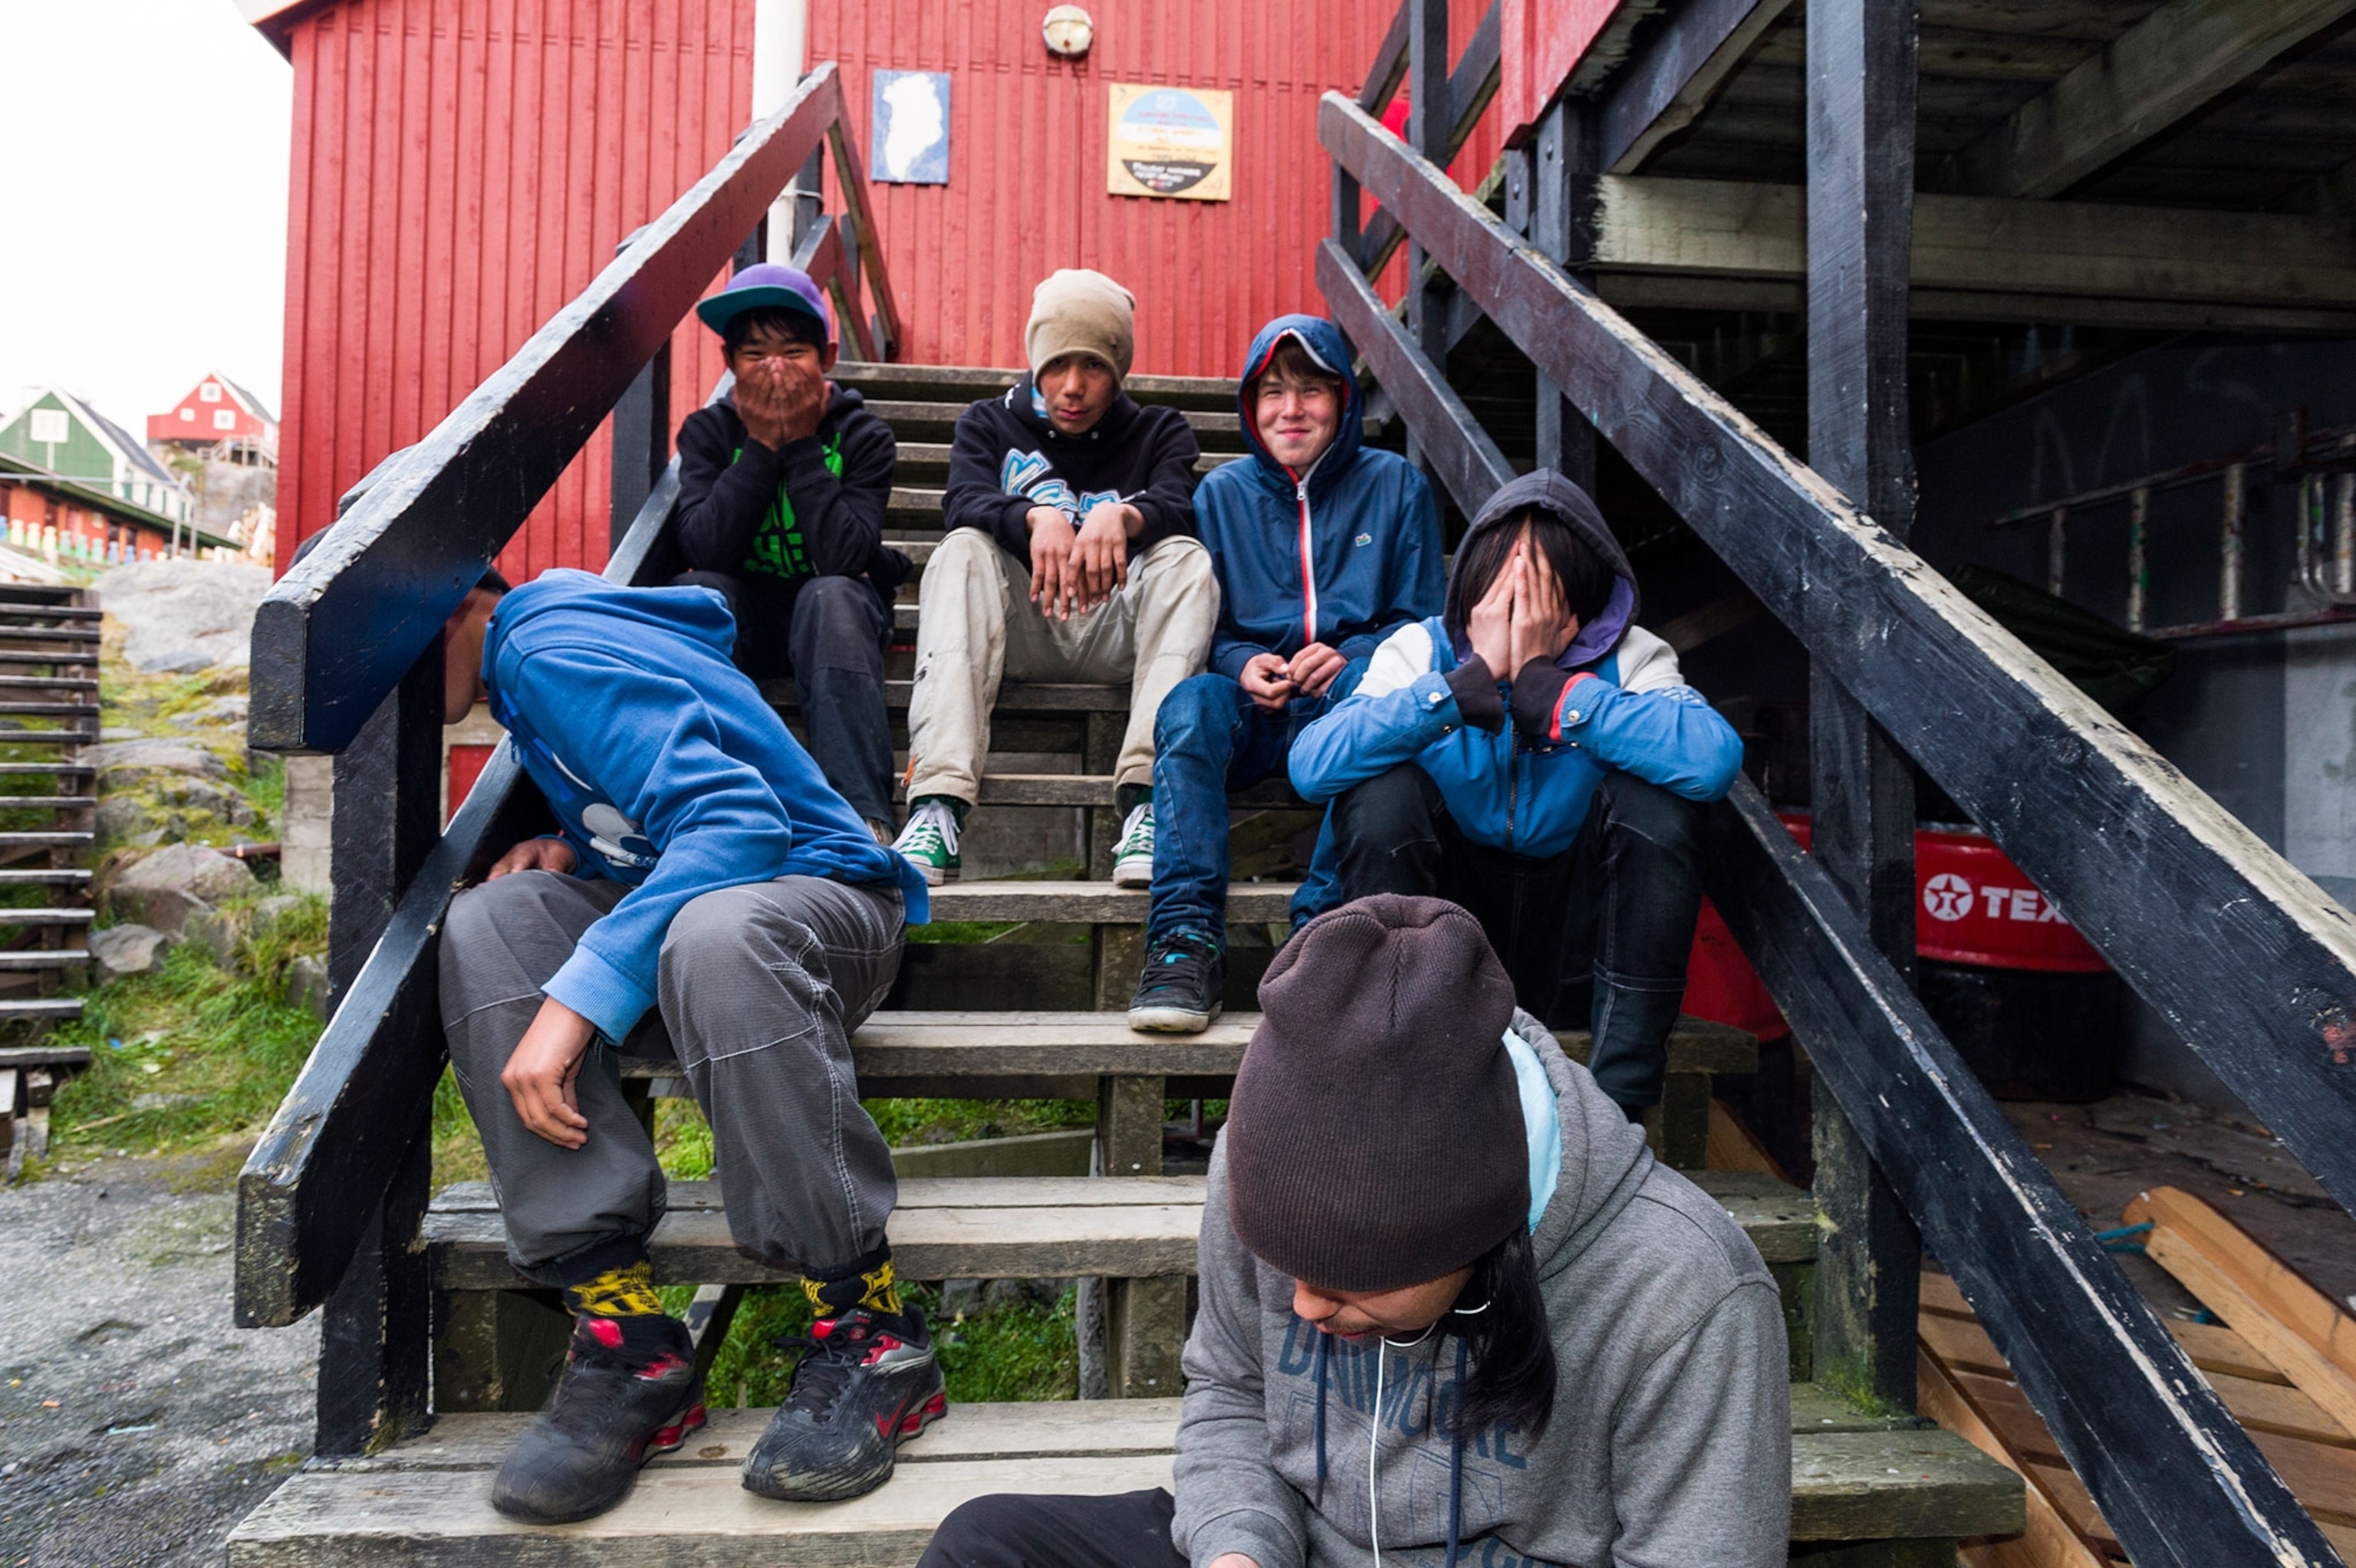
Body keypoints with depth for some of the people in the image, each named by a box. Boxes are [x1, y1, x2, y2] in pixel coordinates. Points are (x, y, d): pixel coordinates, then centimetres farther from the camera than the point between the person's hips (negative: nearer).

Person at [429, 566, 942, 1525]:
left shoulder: (553, 648, -13)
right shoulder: (529, 654, 17)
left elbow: (738, 822, -27)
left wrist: (579, 995, -31)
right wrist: (574, 847, 5)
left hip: (823, 900, -8)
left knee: (712, 932, -40)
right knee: (491, 924, -15)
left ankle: (868, 1333, -27)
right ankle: (624, 1332, -22)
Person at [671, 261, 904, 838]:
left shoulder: (863, 436, -7)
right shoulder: (707, 431, -2)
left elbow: (844, 557, -23)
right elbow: (705, 549, -19)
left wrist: (801, 444, -21)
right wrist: (762, 445, -20)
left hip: (836, 611, -1)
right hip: (743, 619, 2)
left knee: (830, 596, -35)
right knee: (697, 590, -30)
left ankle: (865, 818, -44)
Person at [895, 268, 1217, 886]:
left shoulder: (1158, 431, 12)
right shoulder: (989, 423, 13)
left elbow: (1178, 509, -11)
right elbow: (963, 503, -10)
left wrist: (1120, 515, -36)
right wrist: (1035, 517, -33)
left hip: (1118, 629, 0)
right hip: (1020, 631, 0)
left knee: (1185, 557, -26)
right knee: (963, 549, -27)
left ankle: (1149, 798, -43)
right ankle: (938, 803, -43)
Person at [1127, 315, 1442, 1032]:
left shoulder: (1394, 484, 13)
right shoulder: (1221, 493, 16)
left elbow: (1421, 620, 9)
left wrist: (1349, 657, -12)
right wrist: (1242, 665, -12)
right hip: (1252, 705, 1)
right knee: (1191, 702, -33)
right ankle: (1186, 938, -39)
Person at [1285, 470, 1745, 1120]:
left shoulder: (1627, 658, -9)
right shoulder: (1422, 649, -8)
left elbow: (1715, 760, -32)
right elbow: (1310, 766, -26)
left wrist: (1543, 677, -29)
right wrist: (1475, 676, -28)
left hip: (1576, 951, 0)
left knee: (1649, 795, -24)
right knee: (1382, 788, -25)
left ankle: (1621, 1100, -17)